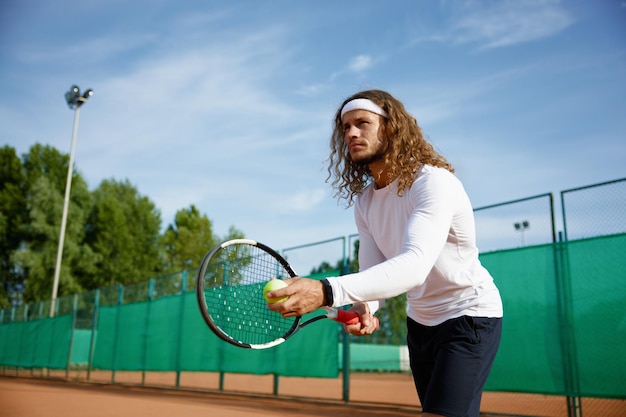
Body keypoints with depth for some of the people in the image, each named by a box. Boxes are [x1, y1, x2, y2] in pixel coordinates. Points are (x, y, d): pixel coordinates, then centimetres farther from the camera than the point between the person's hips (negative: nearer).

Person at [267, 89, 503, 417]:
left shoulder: (433, 182, -26)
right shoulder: (363, 201, -1)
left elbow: (415, 265, -42)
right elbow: (374, 270, -6)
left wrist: (326, 292, -54)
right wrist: (363, 307, -30)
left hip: (469, 314, -7)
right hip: (420, 322, 7)